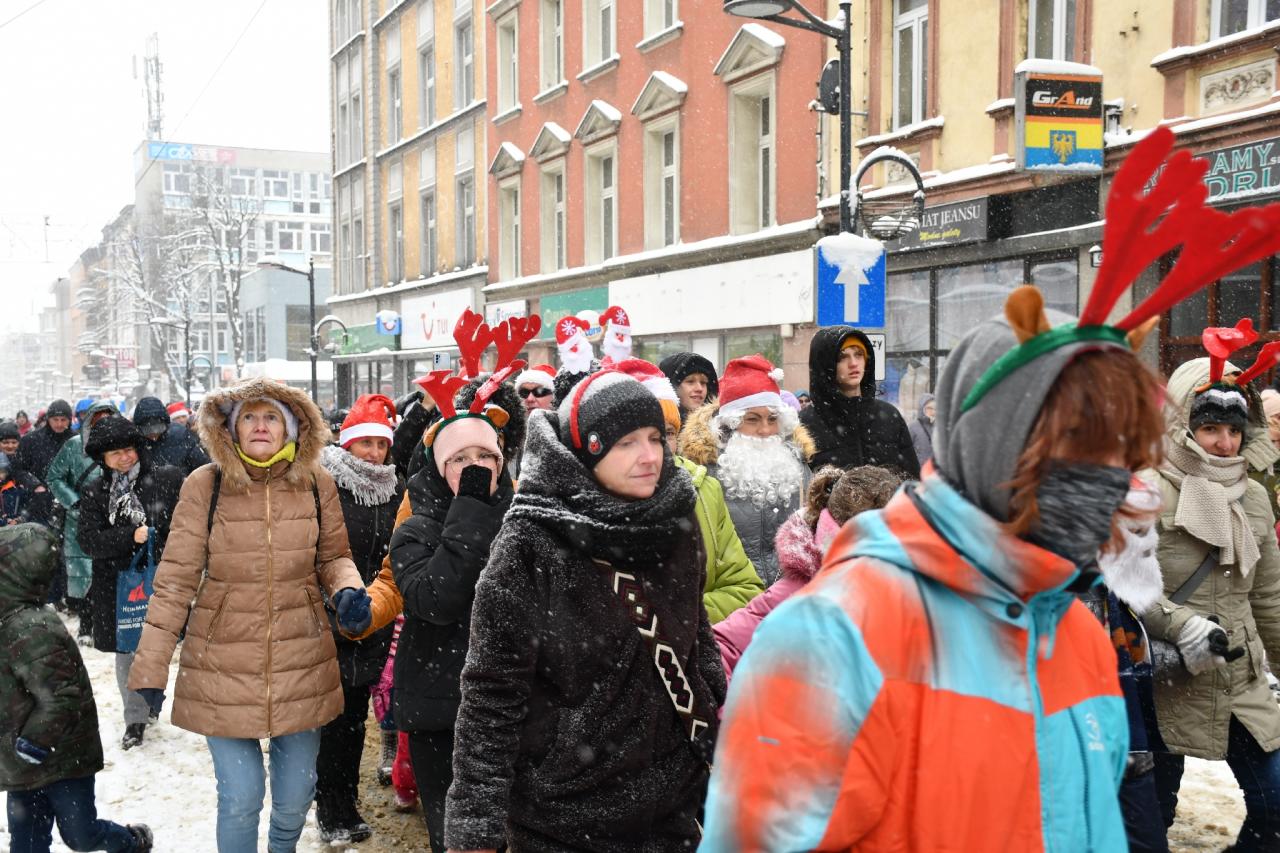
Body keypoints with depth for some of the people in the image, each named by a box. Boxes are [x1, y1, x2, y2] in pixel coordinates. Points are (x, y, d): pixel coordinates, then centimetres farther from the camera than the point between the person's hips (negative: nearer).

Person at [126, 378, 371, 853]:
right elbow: (176, 579, -6)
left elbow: (333, 558, 10)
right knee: (241, 797, 0)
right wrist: (150, 667, -6)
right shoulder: (204, 487, -8)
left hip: (301, 664, 2)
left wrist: (348, 590, -13)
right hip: (224, 666, -2)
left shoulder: (317, 485, -2)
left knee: (296, 794, 15)